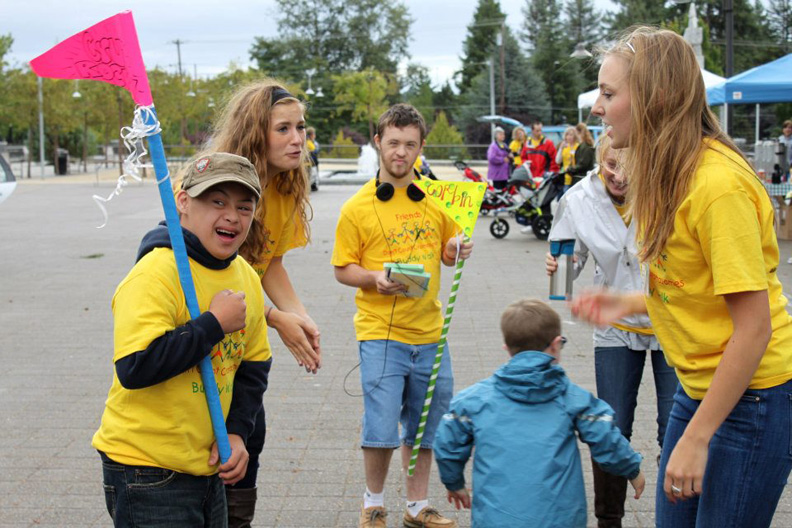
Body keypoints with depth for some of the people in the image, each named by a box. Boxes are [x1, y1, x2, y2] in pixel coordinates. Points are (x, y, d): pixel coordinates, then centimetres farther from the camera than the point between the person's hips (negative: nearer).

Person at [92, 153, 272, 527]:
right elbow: (134, 368, -30)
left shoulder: (246, 278, 4)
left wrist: (236, 432, 0)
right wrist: (215, 324, -24)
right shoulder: (155, 274, -20)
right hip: (148, 475, -7)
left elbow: (254, 366, 13)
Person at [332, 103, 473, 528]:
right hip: (380, 333, -4)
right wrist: (375, 278, -20)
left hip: (428, 333, 4)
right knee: (381, 428, -4)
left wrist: (456, 251, -5)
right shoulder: (357, 207, -5)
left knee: (425, 426, 14)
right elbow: (342, 269, -2)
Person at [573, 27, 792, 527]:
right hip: (699, 386, 9)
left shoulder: (719, 184, -24)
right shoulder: (670, 174, 5)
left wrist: (696, 438, -21)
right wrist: (629, 303, 4)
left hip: (751, 397, -9)